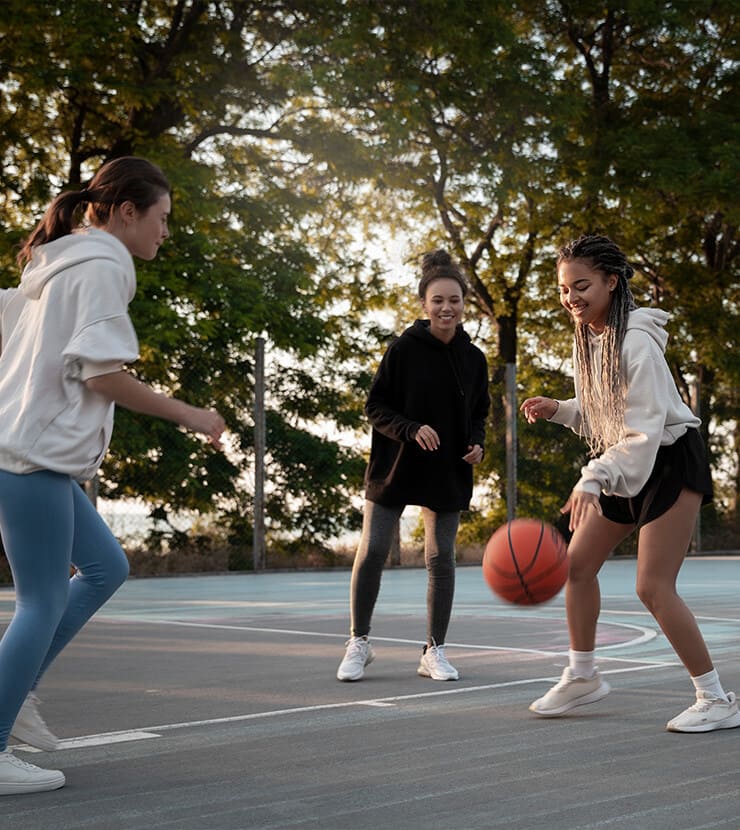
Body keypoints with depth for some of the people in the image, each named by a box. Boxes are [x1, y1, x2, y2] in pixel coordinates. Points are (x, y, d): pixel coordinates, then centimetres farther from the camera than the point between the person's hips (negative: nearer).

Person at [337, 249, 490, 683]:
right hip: (395, 468, -2)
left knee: (441, 558, 5)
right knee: (372, 552, -3)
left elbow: (479, 414, 14)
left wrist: (477, 444, -5)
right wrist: (411, 429, -21)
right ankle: (359, 643, 15)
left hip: (448, 473, 3)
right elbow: (375, 407, -6)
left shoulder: (474, 358, 1)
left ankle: (435, 652, 17)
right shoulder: (403, 348, -9)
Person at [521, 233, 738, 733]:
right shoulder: (588, 336, 3)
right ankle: (583, 676, 23)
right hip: (625, 470, 9)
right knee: (578, 562, 7)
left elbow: (644, 428, -29)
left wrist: (594, 479, -38)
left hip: (669, 464, -9)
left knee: (653, 587, -13)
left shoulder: (636, 341, -24)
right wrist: (557, 410, -1)